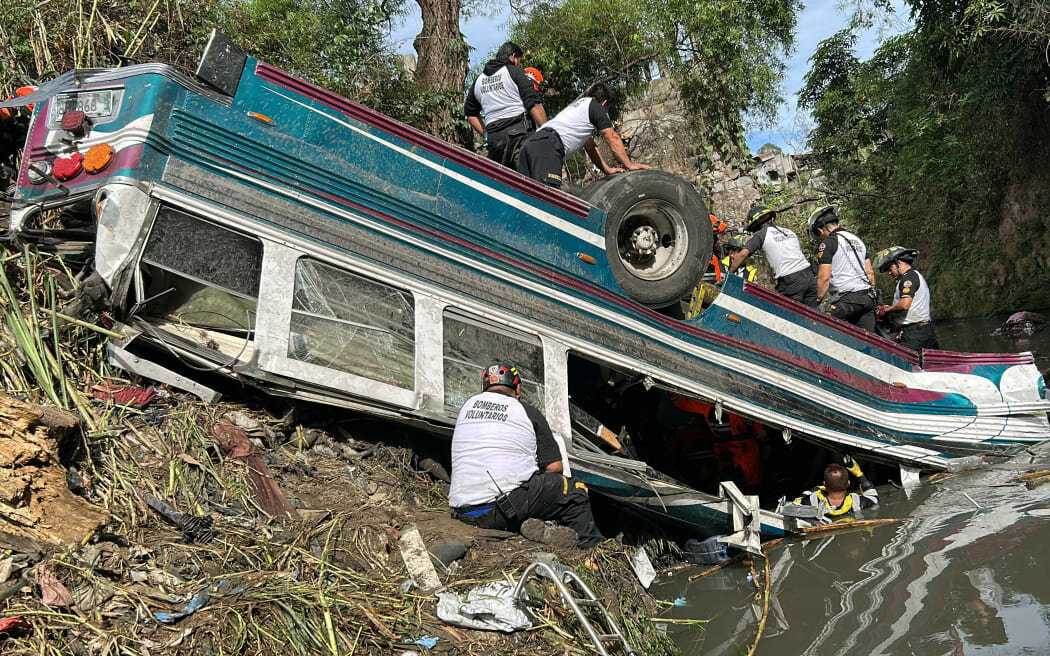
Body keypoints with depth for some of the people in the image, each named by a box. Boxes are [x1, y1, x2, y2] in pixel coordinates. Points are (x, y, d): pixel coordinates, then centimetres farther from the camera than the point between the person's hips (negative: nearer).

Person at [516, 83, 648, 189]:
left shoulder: (576, 105, 40)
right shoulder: (596, 106, 13)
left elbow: (590, 146, 42)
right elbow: (613, 139, 12)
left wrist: (607, 169, 41)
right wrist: (629, 165, 18)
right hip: (549, 145, -9)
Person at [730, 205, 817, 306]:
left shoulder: (761, 234, 2)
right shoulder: (789, 231, 22)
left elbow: (743, 253, -9)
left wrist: (730, 273, -1)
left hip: (791, 281, -6)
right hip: (809, 275, 6)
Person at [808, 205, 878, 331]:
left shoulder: (828, 243, -5)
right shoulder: (857, 239, 20)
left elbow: (824, 277, -11)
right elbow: (870, 272, 20)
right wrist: (872, 296, 25)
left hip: (846, 299, -8)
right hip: (867, 299, 8)